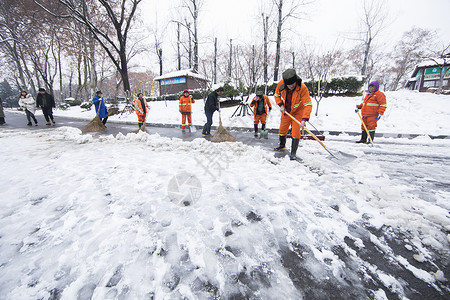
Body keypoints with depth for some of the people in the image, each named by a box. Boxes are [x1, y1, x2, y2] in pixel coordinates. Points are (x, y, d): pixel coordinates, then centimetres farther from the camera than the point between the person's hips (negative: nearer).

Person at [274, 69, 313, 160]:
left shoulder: (302, 88, -31)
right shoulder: (281, 84, -20)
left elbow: (308, 105, -32)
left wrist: (304, 119, -43)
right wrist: (281, 105, -15)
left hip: (298, 112, -3)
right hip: (286, 112, 4)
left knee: (296, 132, -7)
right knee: (282, 130, 14)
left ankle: (293, 153, 7)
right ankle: (282, 145, 41)